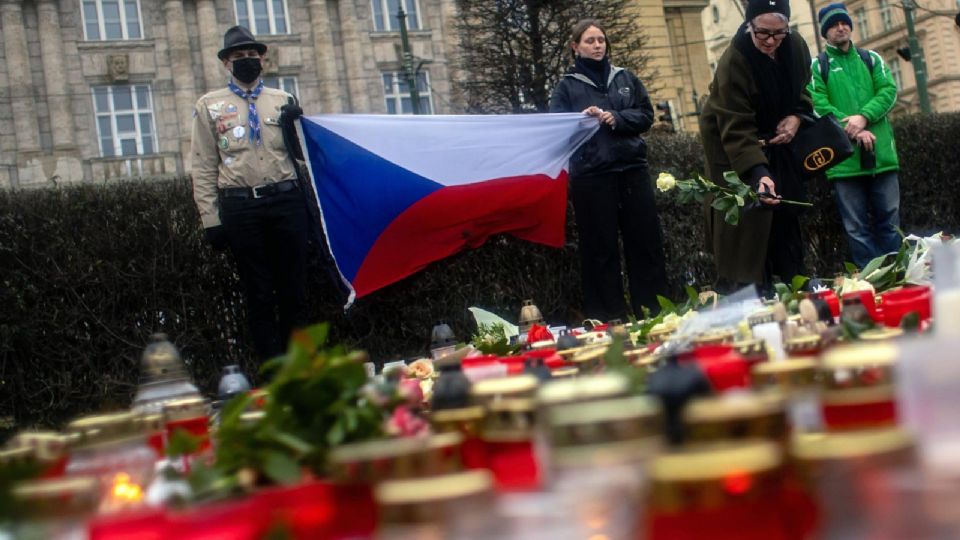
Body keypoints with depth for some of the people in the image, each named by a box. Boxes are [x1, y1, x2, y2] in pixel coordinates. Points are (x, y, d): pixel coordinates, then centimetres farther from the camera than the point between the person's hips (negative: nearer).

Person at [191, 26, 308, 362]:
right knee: (258, 294, 6)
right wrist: (211, 220, -2)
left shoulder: (283, 101, 12)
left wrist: (295, 126, -4)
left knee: (294, 289, 8)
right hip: (240, 207, -2)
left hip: (286, 201, 2)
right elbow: (204, 169, 4)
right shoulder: (209, 106, 7)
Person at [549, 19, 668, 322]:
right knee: (601, 248, 0)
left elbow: (646, 115, 8)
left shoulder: (626, 78, 15)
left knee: (646, 241, 3)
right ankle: (609, 319, 6)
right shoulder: (567, 86, 8)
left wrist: (616, 118, -9)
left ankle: (654, 313, 12)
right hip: (591, 175, -2)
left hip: (632, 169, 3)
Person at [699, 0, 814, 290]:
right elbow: (736, 129, -34)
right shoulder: (734, 62, -30)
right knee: (748, 220, -14)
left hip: (774, 139, 6)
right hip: (732, 145, -6)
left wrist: (796, 116, -13)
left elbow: (802, 90, 8)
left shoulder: (795, 46, -11)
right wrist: (758, 172, -45)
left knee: (785, 214, 8)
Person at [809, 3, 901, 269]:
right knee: (857, 227, 1)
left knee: (889, 220, 7)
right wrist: (854, 131, -17)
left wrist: (864, 117, -16)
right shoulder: (817, 66, 4)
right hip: (844, 157, -3)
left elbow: (888, 91, 1)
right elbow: (819, 106, -8)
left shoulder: (871, 59, 14)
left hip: (880, 153, 3)